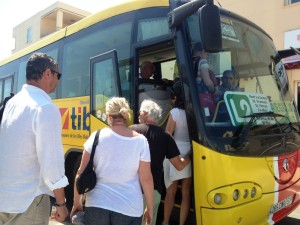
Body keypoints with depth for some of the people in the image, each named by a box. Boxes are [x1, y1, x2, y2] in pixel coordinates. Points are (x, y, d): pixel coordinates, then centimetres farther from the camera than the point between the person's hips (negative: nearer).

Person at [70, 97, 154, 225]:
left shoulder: (97, 137, -6)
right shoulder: (140, 141, -7)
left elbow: (81, 173, -2)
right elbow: (146, 179, -5)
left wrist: (77, 203, 10)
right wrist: (150, 209, 7)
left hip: (97, 205, 1)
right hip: (129, 208, 0)